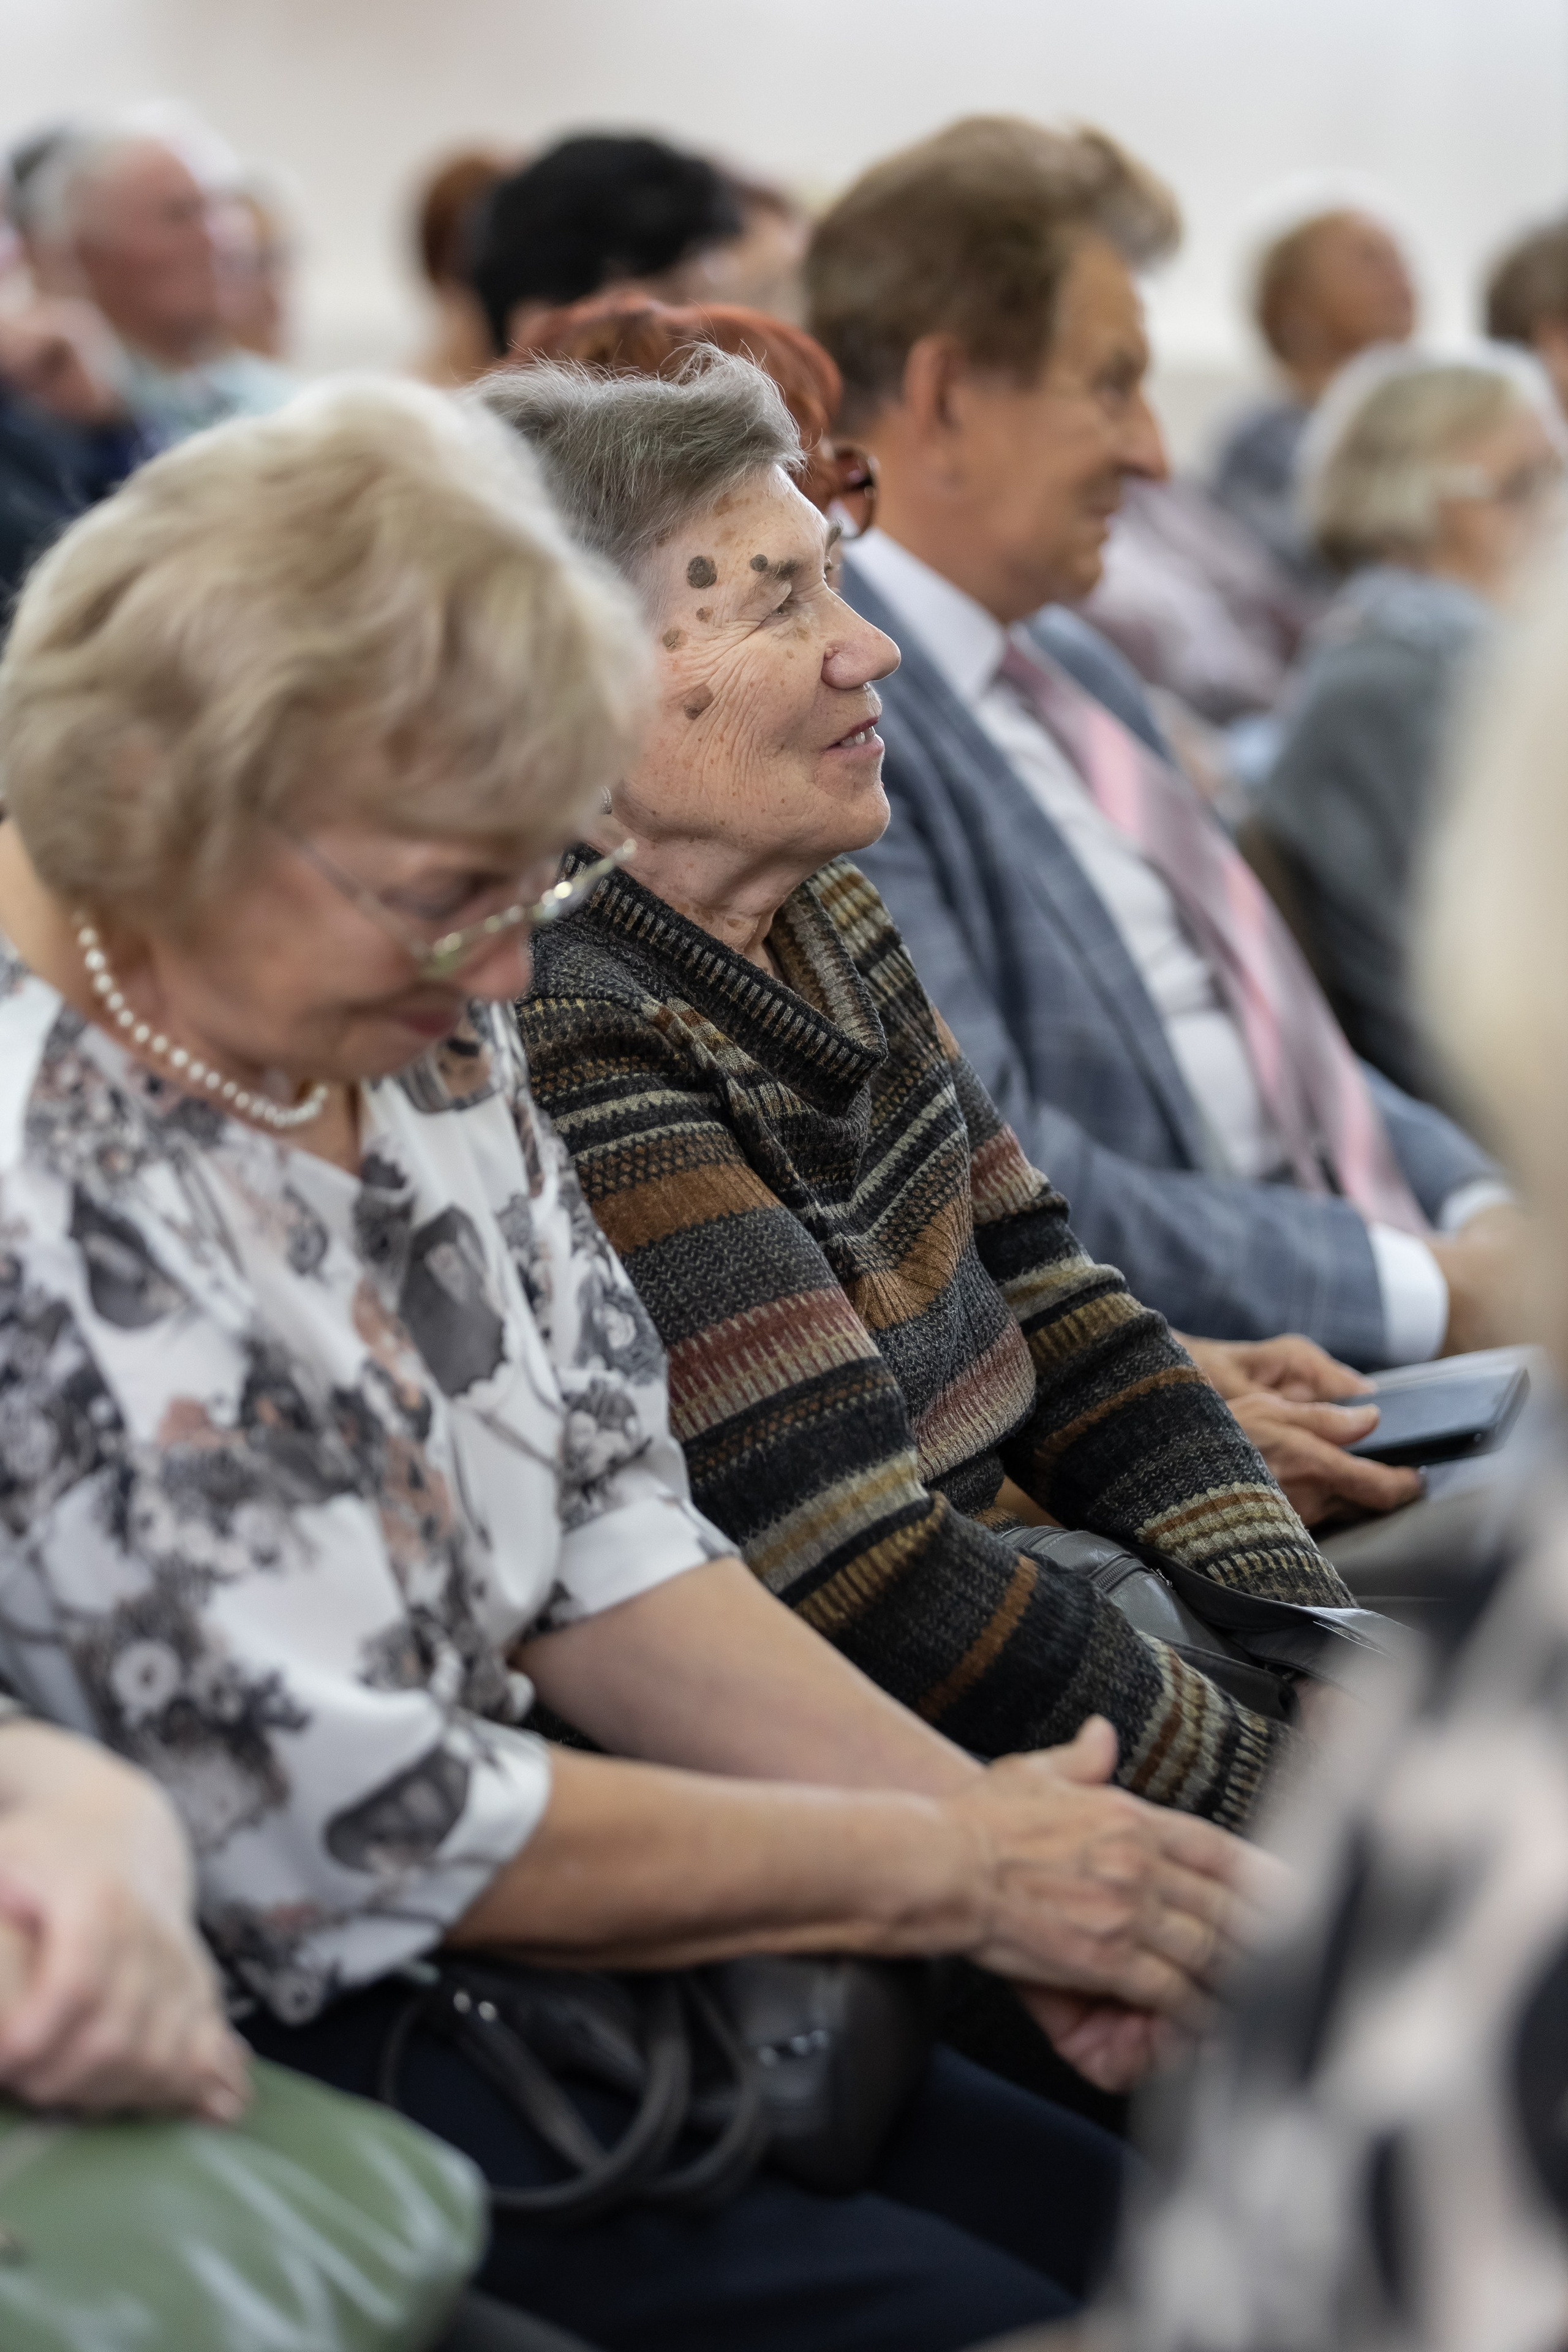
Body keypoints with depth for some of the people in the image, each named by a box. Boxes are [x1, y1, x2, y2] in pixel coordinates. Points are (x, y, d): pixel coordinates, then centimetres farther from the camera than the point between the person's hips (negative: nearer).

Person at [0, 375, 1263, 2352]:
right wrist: (948, 1871, -14)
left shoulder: (409, 1023, 3)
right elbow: (337, 1817, -22)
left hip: (469, 1950, 8)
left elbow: (606, 1537, 6)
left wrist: (998, 1826, -7)